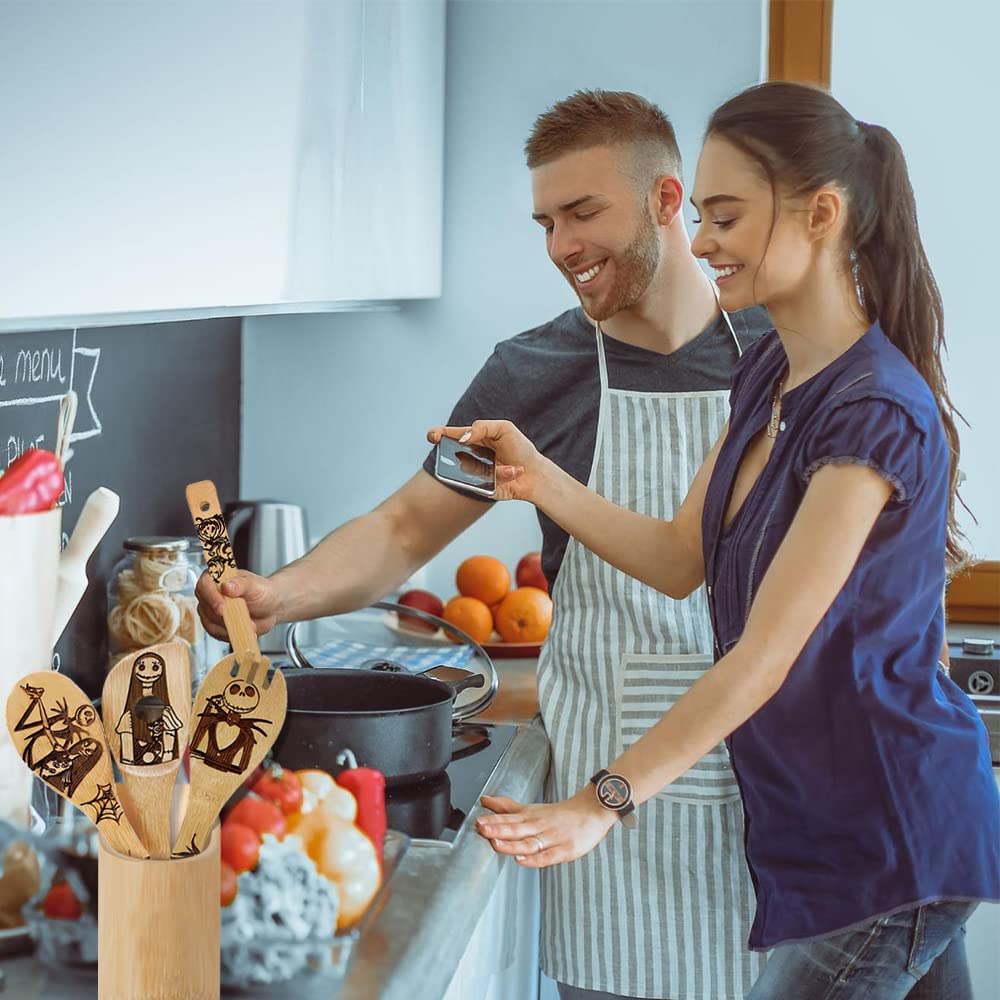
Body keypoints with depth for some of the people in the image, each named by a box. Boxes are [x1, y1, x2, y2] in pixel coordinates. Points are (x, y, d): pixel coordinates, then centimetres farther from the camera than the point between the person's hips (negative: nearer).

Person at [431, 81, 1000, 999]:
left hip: (887, 843, -8)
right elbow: (682, 559, 9)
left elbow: (763, 657, -26)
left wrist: (606, 801, -28)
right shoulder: (771, 371, 6)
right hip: (819, 821, 8)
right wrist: (539, 479, -5)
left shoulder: (876, 413, -23)